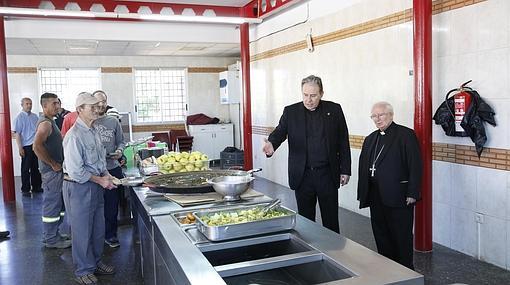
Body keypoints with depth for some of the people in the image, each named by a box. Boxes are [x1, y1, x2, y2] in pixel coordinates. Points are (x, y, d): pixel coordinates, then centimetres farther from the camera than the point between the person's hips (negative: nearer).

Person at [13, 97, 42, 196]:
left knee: (35, 167, 12)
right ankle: (25, 189, 12)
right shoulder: (19, 117, -5)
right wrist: (20, 148, -13)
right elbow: (17, 134, -8)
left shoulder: (35, 116, 8)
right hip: (26, 146, -4)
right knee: (25, 169, 4)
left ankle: (36, 187, 23)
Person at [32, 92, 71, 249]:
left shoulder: (49, 121, 15)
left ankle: (52, 234, 28)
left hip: (56, 170, 10)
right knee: (52, 203, -1)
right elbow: (37, 146, -30)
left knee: (57, 204, 17)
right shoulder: (46, 123, -18)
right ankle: (51, 240, 9)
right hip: (51, 171, -10)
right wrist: (53, 164, -21)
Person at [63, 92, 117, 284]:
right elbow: (76, 171, -22)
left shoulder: (94, 130, 7)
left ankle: (96, 262, 36)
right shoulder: (74, 135, -21)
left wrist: (106, 174, 3)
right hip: (80, 187, -8)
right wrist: (100, 180, -15)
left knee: (98, 228, 18)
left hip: (96, 184, 8)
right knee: (82, 230, 6)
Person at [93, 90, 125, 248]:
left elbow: (121, 141, 12)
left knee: (112, 205, 9)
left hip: (113, 168, 2)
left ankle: (110, 235, 24)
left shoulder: (113, 121, 6)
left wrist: (119, 151, -8)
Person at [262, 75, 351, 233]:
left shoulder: (334, 110, 2)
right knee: (305, 219, 10)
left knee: (331, 220, 8)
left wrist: (345, 170, 3)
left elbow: (343, 141, 4)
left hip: (328, 174, 0)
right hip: (302, 175, 1)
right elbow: (280, 132, -8)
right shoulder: (291, 112, 2)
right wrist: (271, 144, -32)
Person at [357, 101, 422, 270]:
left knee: (402, 237, 4)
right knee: (381, 237, 12)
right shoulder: (370, 139, 16)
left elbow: (416, 166, -10)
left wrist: (412, 193, -15)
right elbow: (363, 168, 14)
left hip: (399, 199, -6)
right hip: (376, 198, 6)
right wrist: (362, 195, 10)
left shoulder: (406, 135, -5)